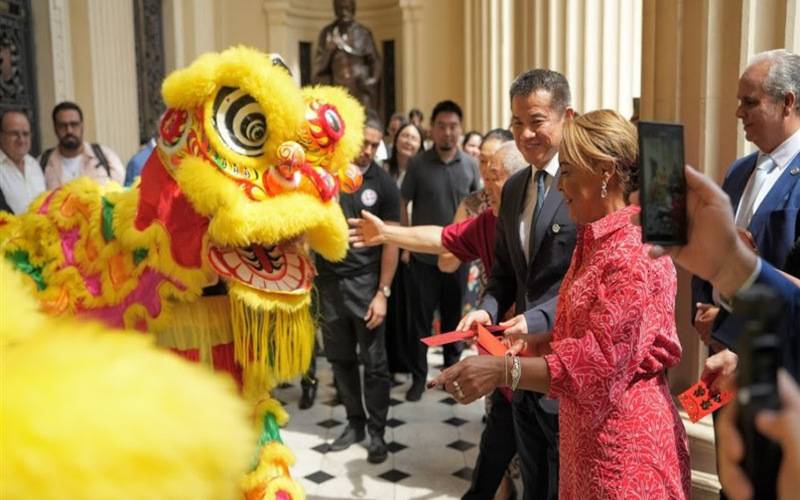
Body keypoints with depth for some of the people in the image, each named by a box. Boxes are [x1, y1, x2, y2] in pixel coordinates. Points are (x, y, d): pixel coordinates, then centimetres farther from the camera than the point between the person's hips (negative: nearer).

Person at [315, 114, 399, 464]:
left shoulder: (383, 184, -4)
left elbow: (391, 241, -4)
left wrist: (383, 292, -9)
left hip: (365, 280, -2)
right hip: (328, 279, 3)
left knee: (374, 361, 3)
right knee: (340, 357, 12)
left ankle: (377, 431, 17)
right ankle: (355, 422, 28)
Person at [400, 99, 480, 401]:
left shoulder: (470, 165, 0)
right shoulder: (417, 164, -6)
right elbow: (402, 203, -2)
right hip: (423, 256, -2)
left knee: (453, 316, 15)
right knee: (420, 319, 6)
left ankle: (452, 368, 33)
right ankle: (419, 376, 19)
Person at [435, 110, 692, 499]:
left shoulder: (633, 252, -21)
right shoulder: (594, 241, 10)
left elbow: (600, 363, -25)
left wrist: (502, 370, -31)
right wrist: (535, 342, 0)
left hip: (623, 443, -9)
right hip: (587, 435, 9)